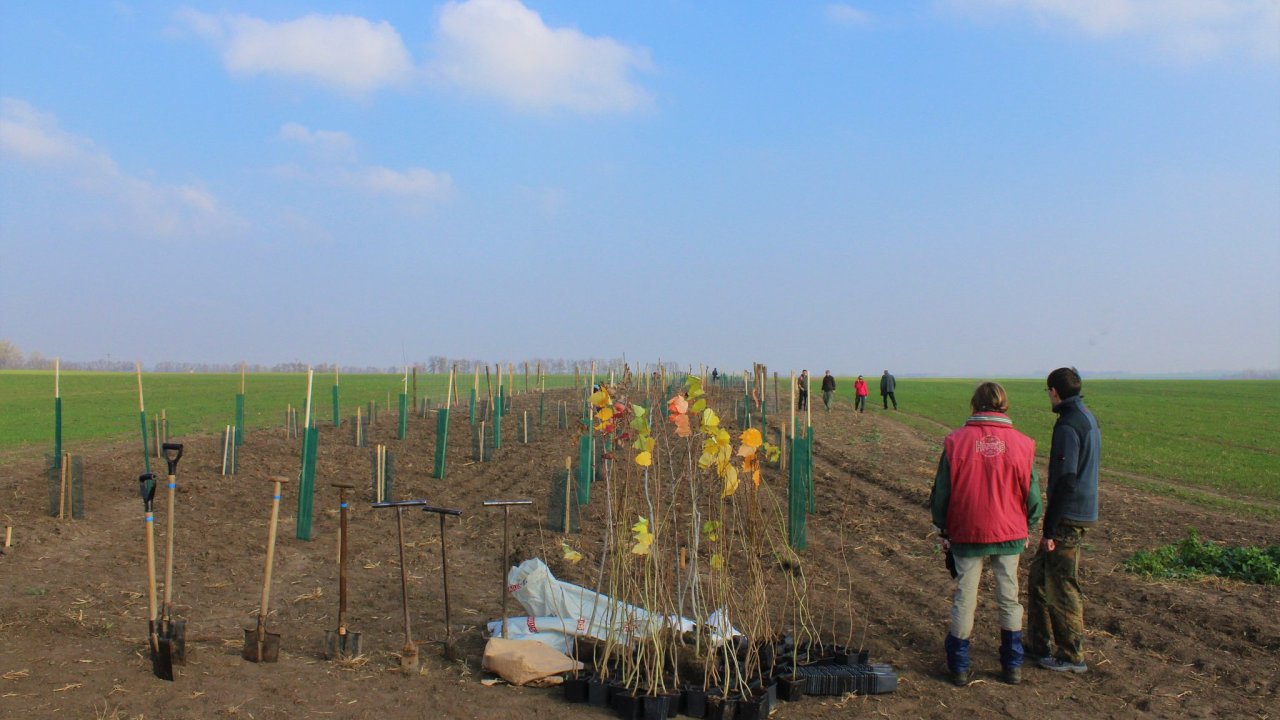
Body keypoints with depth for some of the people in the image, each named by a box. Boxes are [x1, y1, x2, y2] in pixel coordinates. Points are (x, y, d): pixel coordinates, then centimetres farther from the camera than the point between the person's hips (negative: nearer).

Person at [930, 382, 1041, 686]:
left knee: (964, 597, 9)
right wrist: (1027, 529, 17)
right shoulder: (1022, 444, -6)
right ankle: (1012, 666, 23)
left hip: (967, 534, -1)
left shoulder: (956, 442, -9)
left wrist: (943, 529, 10)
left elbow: (941, 491, -3)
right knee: (1009, 598, 15)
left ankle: (959, 667, 17)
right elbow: (1032, 495, 1)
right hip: (1010, 534, 1)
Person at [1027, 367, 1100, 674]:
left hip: (1068, 517, -10)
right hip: (1085, 511, 10)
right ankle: (1039, 643, 24)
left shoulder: (1068, 425, -18)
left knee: (1062, 586, 1)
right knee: (1039, 575, 17)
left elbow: (1065, 480, -22)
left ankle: (1072, 655, 10)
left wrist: (1050, 529, -18)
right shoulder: (1089, 419, 12)